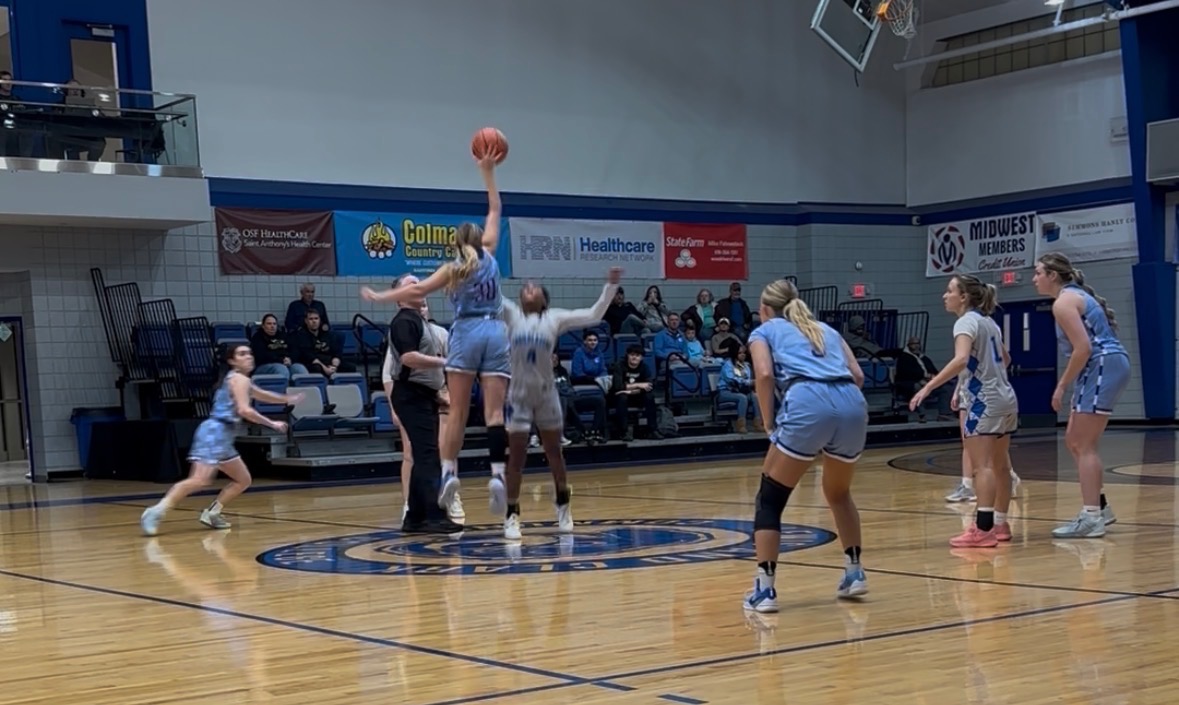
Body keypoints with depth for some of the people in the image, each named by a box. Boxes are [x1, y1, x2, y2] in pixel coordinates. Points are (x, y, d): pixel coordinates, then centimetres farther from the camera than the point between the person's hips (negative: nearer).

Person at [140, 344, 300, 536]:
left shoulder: (236, 379, 25)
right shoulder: (240, 379, -4)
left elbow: (261, 395, 41)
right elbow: (244, 410, -17)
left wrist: (288, 399, 41)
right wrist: (272, 424, -10)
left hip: (222, 436, 10)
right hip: (215, 432, -10)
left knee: (243, 480, 16)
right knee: (200, 479, -24)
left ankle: (211, 513, 12)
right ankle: (157, 511, -30)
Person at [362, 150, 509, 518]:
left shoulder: (454, 268, 8)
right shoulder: (489, 255, 13)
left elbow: (418, 290, 0)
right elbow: (495, 210, 23)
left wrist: (379, 297, 9)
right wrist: (488, 172, 28)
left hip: (467, 333, -1)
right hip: (495, 333, 1)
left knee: (457, 411, 0)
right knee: (494, 410, -6)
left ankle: (449, 472, -9)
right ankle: (497, 475, -19)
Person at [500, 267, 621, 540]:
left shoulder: (555, 317, 4)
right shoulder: (512, 314, 3)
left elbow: (593, 315, 2)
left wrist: (610, 286, -6)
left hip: (547, 395, 1)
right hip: (519, 396, -1)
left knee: (554, 453, 13)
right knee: (516, 457, -2)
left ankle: (562, 506, 32)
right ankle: (512, 515, 6)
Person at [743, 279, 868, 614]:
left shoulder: (764, 331, 23)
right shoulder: (826, 329, 34)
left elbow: (765, 375, 2)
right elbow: (857, 375, 20)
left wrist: (770, 425, 9)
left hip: (808, 404, -5)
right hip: (853, 405, 5)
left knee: (770, 498, 8)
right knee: (838, 493, 29)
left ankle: (765, 589, 1)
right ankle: (854, 572, 28)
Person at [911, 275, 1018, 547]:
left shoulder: (967, 322, -11)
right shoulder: (988, 322, 15)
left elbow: (961, 360, -29)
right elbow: (1005, 359, 28)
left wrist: (929, 387, -31)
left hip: (983, 402, -10)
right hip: (1005, 399, 10)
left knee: (981, 465, -13)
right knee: (999, 465, 16)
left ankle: (983, 529, -20)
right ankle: (1000, 524, 25)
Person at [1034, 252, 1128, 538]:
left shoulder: (1063, 302, -11)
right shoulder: (1075, 294, 20)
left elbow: (1083, 348, -20)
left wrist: (1062, 386, -13)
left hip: (1102, 367, -10)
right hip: (1107, 367, 10)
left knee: (1084, 446, -8)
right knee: (1074, 441, 15)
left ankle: (1091, 518, -7)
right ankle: (1099, 507, 19)